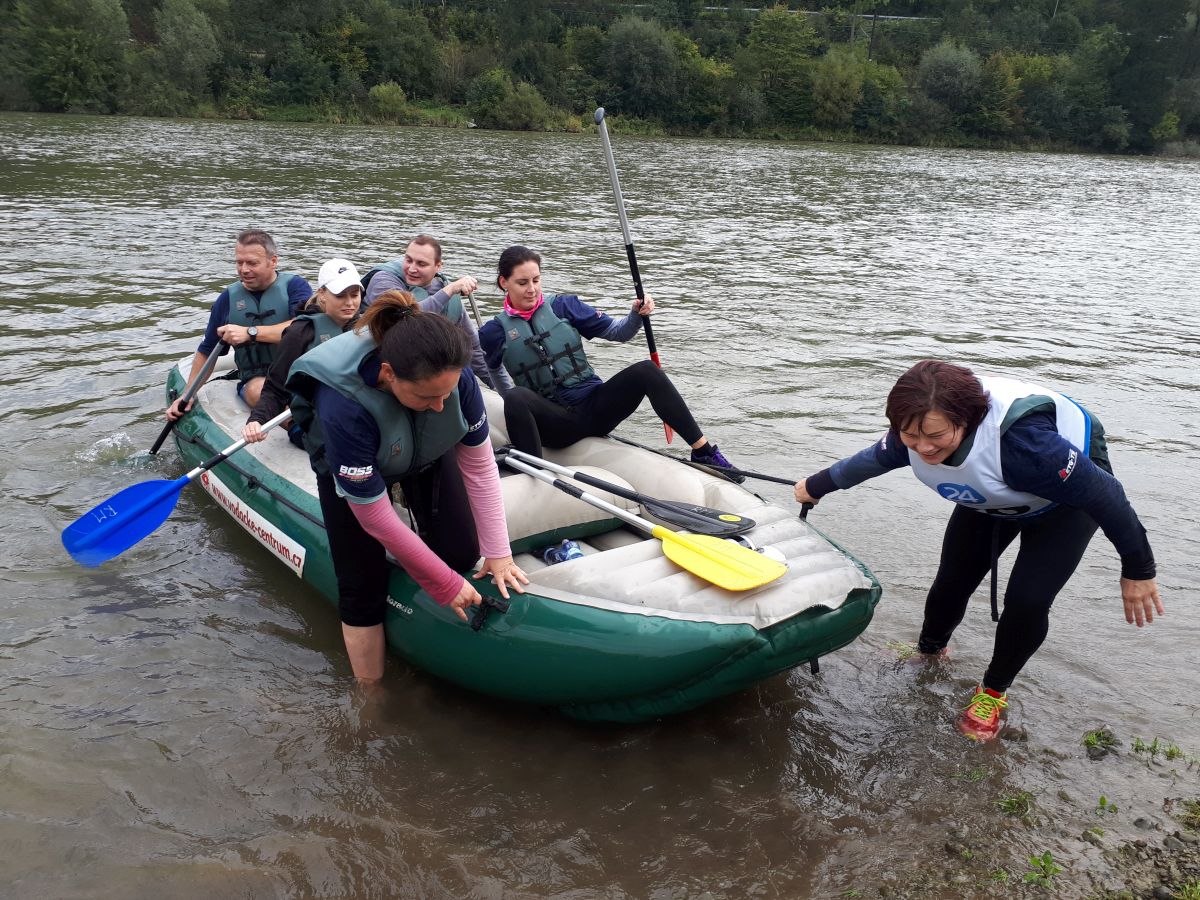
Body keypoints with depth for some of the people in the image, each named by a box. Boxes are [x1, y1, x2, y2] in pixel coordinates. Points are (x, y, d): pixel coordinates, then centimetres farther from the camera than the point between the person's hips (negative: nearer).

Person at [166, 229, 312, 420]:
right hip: (256, 379, 2)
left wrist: (250, 332, -20)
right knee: (257, 390, -35)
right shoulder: (229, 298, 14)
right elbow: (207, 350, 23)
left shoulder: (294, 285, 4)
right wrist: (188, 394, 15)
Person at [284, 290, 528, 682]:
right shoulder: (344, 408, -44)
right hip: (348, 469, -3)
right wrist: (444, 584, -26)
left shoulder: (453, 375, -35)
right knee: (363, 590, -5)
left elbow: (479, 464, -19)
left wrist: (497, 552, -19)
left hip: (428, 453, 3)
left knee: (462, 553, -7)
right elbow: (374, 517, -33)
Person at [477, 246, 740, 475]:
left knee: (646, 370, -23)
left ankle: (704, 451, -21)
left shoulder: (564, 305, 7)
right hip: (555, 423, -2)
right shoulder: (496, 331, 5)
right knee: (516, 397, -34)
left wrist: (637, 316, -13)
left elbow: (616, 332, 4)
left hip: (593, 406, 2)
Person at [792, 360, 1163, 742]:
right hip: (992, 500, 5)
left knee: (1027, 602, -16)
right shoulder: (915, 429, -27)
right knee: (951, 583, 4)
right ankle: (927, 654, 37)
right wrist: (818, 485, 12)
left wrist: (1137, 570, -22)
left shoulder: (1020, 439, -46)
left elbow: (1102, 493, -33)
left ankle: (993, 692, 12)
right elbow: (873, 459, -3)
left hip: (1068, 498, -5)